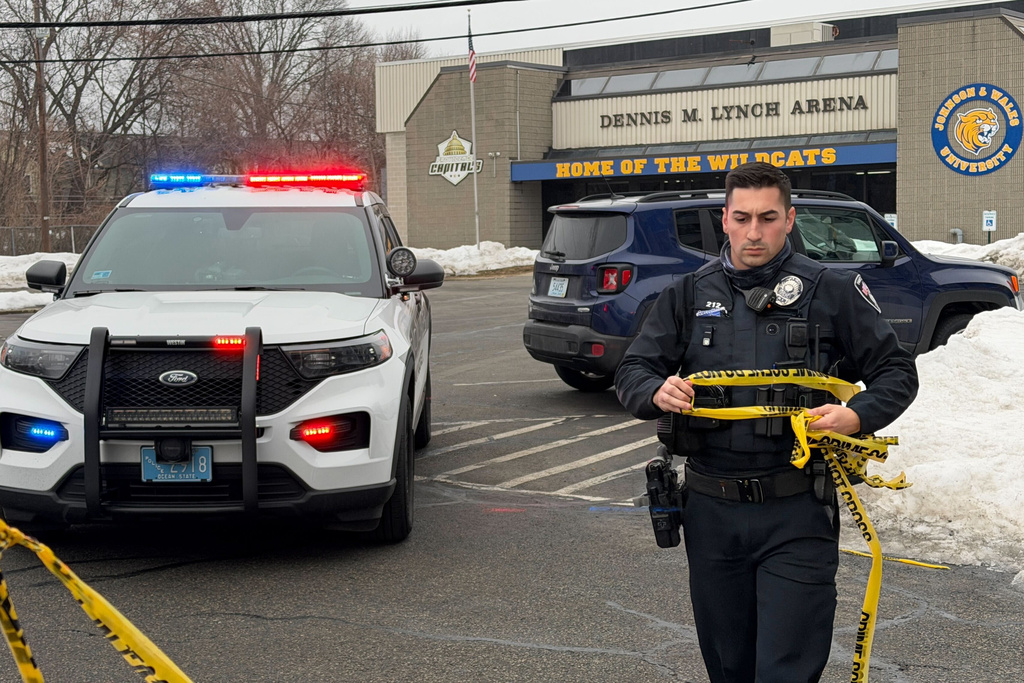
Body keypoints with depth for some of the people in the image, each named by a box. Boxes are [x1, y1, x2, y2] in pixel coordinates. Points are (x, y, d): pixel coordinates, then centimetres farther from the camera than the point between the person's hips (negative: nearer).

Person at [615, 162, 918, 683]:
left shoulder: (832, 291, 1)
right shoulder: (689, 294, 9)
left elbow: (895, 371, 5)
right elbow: (633, 371, 10)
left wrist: (857, 416, -15)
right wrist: (657, 393, -14)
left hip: (796, 511, -3)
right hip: (711, 509, 3)